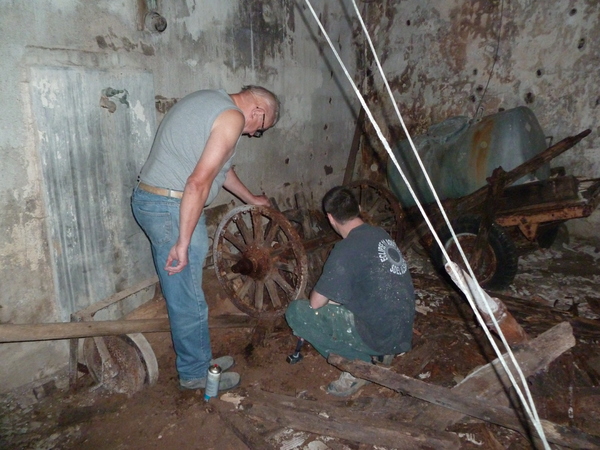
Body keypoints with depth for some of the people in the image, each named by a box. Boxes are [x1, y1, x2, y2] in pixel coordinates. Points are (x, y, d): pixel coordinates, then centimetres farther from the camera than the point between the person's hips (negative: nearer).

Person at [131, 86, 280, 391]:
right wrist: (183, 243, -20)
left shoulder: (209, 101, 17)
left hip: (149, 198, 10)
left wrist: (250, 198, 40)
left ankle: (200, 358, 36)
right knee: (188, 299, 6)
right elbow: (198, 182, -23)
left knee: (182, 293, 20)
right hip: (172, 208, -10)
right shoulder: (232, 116, -13)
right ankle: (195, 373, 24)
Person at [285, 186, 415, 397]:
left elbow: (316, 303, -15)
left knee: (295, 311, -5)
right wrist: (332, 298, 21)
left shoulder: (346, 249, -19)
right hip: (403, 334, 8)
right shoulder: (381, 234, 6)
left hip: (378, 336, -8)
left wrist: (320, 297, 9)